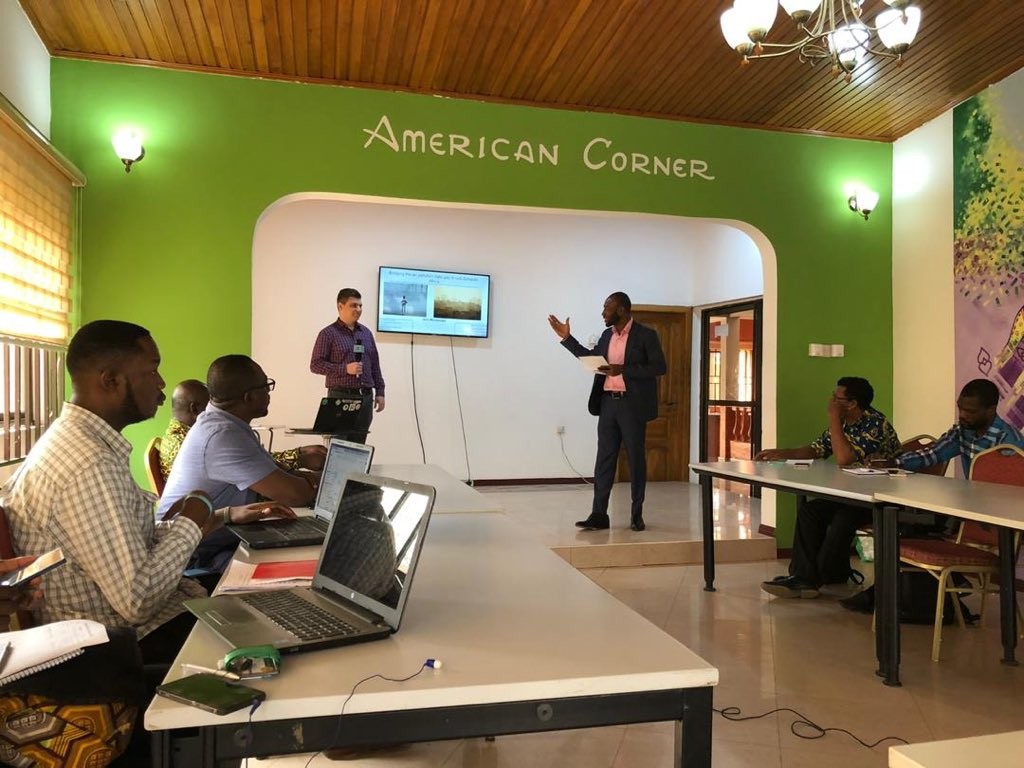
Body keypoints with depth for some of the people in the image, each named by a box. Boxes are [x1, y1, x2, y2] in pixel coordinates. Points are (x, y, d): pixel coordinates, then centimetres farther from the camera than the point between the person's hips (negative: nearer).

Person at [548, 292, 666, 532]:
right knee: (604, 459, 4)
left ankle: (636, 515, 14)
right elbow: (591, 358, 24)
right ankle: (598, 515, 7)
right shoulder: (607, 335, 11)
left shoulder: (646, 335, -7)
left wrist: (623, 370, -20)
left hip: (632, 404, -5)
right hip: (608, 403, 6)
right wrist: (566, 338, 17)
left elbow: (659, 367, -13)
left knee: (635, 459, 3)